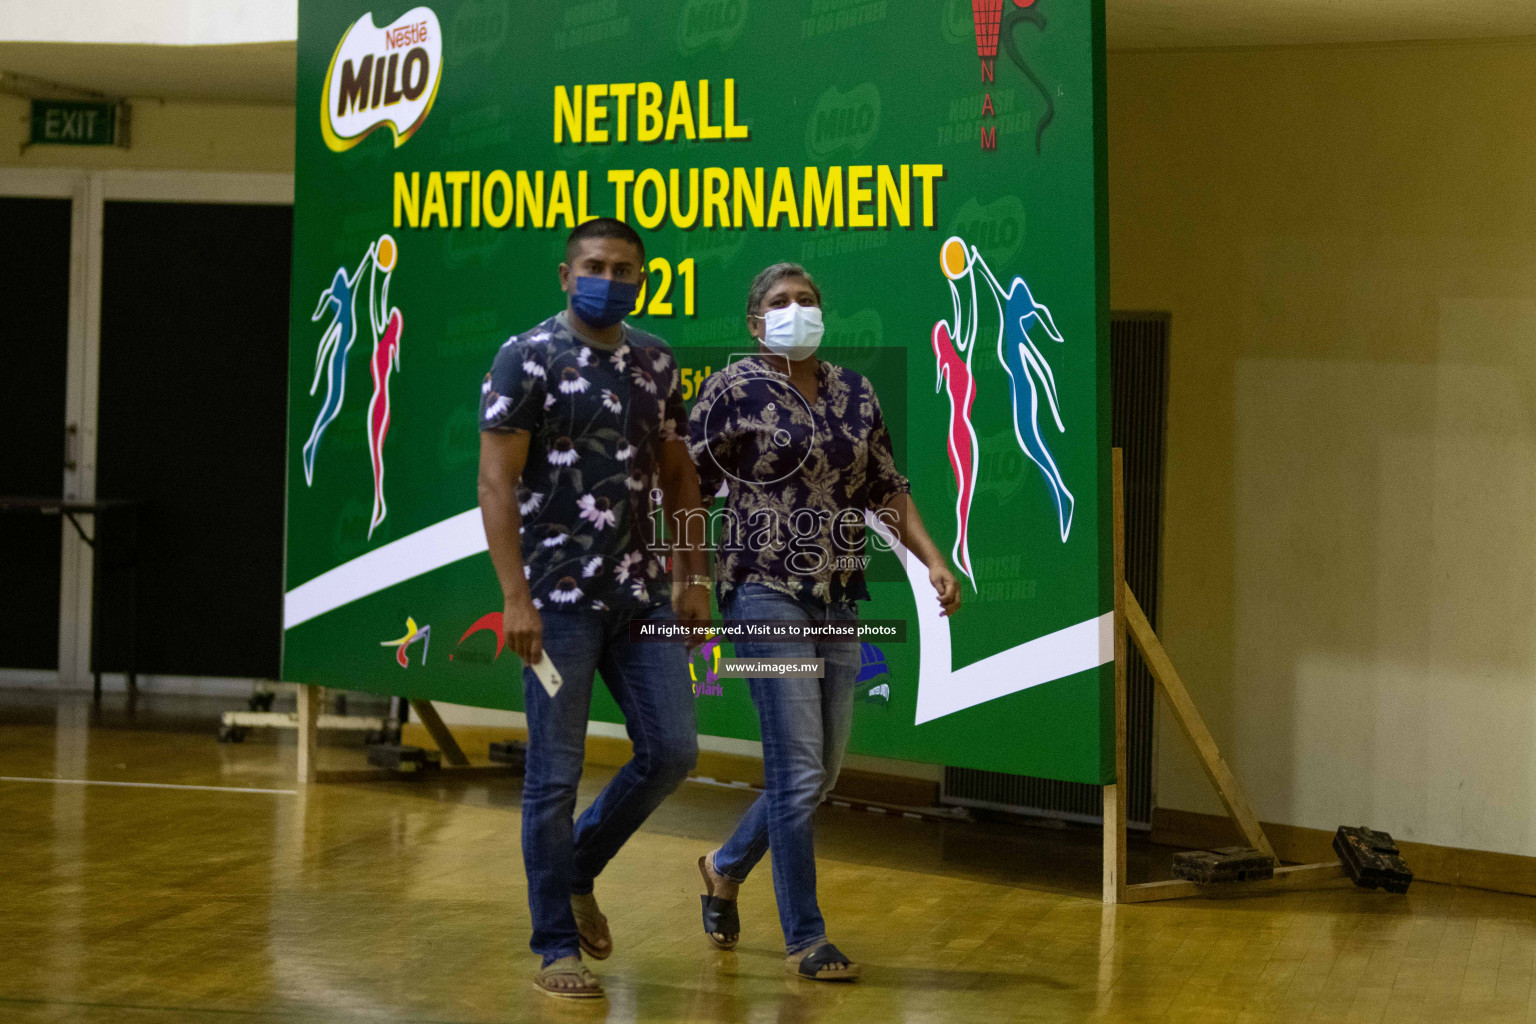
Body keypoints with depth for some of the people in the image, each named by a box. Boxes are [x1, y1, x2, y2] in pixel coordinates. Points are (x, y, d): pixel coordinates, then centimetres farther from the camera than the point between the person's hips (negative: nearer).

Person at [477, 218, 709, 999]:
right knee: (555, 773, 0)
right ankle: (556, 947, 10)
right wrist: (515, 598, -18)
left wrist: (692, 575, 10)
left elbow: (677, 476, 18)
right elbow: (496, 481, -12)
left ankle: (577, 871, 27)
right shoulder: (528, 358, -7)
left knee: (671, 751, 3)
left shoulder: (655, 362, 11)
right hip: (560, 598, -6)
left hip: (641, 595, 6)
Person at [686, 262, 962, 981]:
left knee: (821, 772, 11)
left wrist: (934, 562, 6)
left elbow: (888, 490, 17)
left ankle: (726, 867, 36)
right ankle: (803, 938, 1)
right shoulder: (734, 391, -5)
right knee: (798, 768, -9)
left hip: (839, 601, 6)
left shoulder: (854, 394, 12)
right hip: (766, 595, -6)